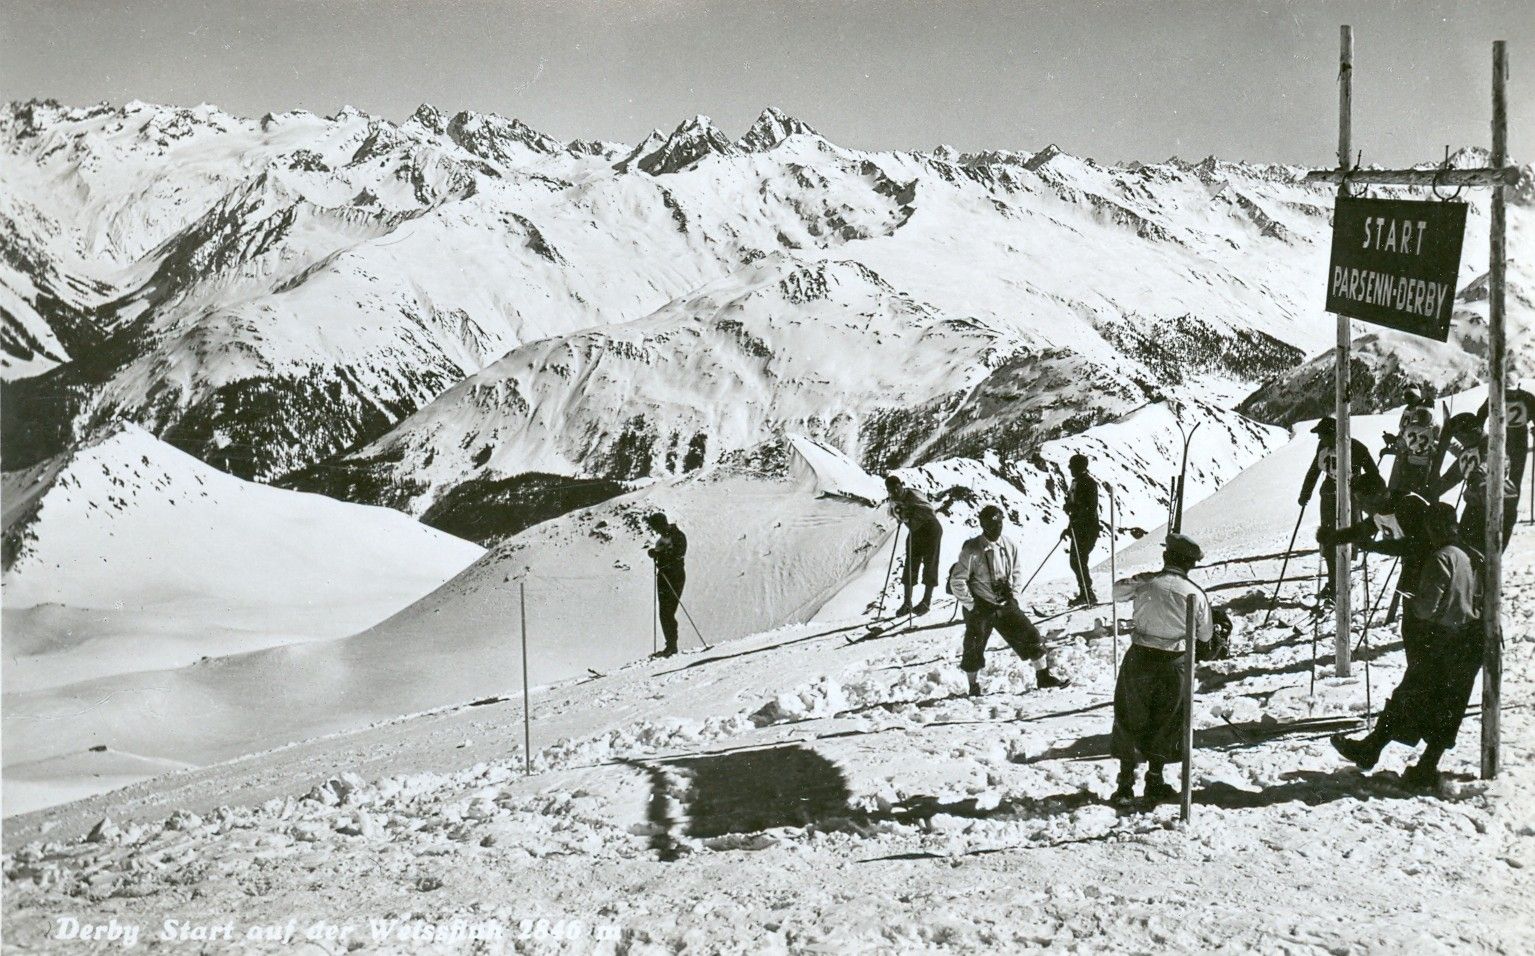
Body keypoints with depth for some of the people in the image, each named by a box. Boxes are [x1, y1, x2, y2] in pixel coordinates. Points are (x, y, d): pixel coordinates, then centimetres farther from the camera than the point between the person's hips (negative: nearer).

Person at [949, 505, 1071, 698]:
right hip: (980, 607, -4)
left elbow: (1017, 572, 15)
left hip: (1006, 603, 4)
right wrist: (971, 606, -13)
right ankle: (974, 688, 20)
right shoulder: (972, 550, -16)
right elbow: (957, 581, -13)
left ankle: (1043, 677, 14)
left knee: (1030, 634, 1)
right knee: (974, 648, 0)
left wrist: (1013, 594, 3)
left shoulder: (1010, 546, -2)